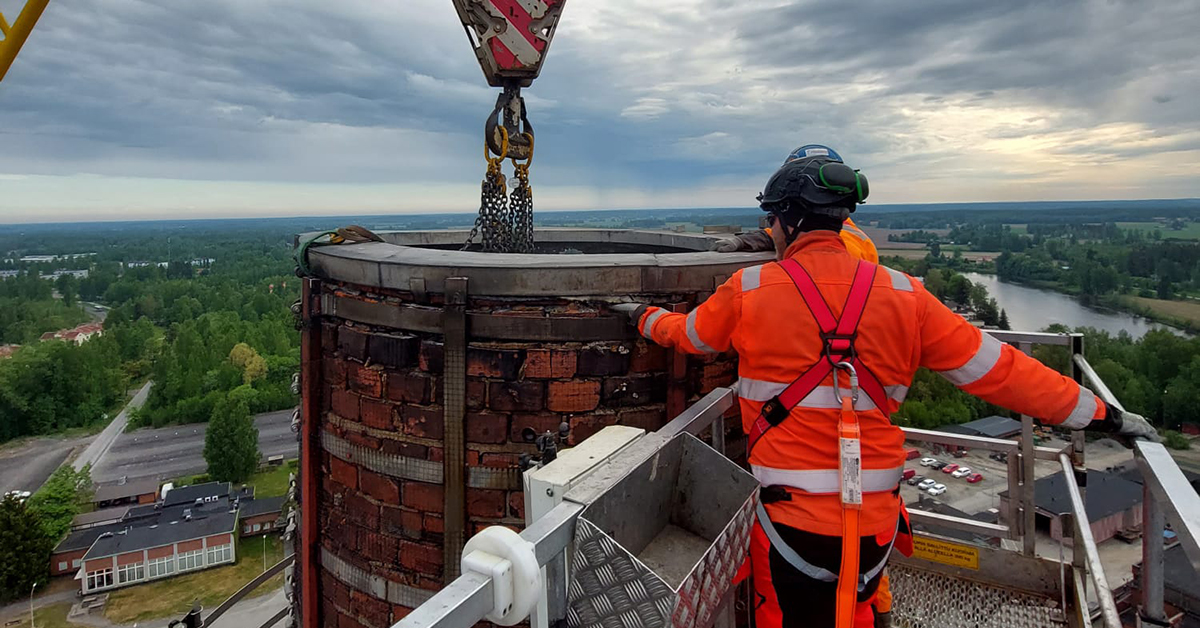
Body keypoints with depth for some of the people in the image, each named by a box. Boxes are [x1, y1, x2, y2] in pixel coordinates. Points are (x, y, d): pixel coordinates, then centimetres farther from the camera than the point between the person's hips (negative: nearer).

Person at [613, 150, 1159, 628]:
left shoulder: (748, 291, -9)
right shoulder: (902, 294, -4)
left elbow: (688, 334, 9)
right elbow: (993, 368, -1)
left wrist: (644, 317, 31)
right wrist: (1102, 414, 12)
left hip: (791, 520, -2)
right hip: (875, 521, 3)